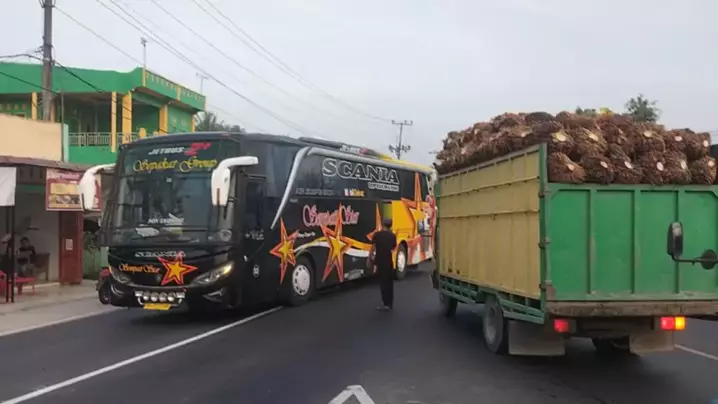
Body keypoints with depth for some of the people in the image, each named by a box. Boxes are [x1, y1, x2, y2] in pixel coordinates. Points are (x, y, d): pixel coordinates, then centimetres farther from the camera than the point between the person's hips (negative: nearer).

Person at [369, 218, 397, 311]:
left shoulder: (377, 234, -6)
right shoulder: (392, 236, 5)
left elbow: (373, 248, -6)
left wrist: (370, 259, 1)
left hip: (380, 261, -4)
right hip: (389, 261, 4)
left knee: (383, 282, -2)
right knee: (389, 282, 13)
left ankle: (386, 304, -5)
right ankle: (390, 303, 18)